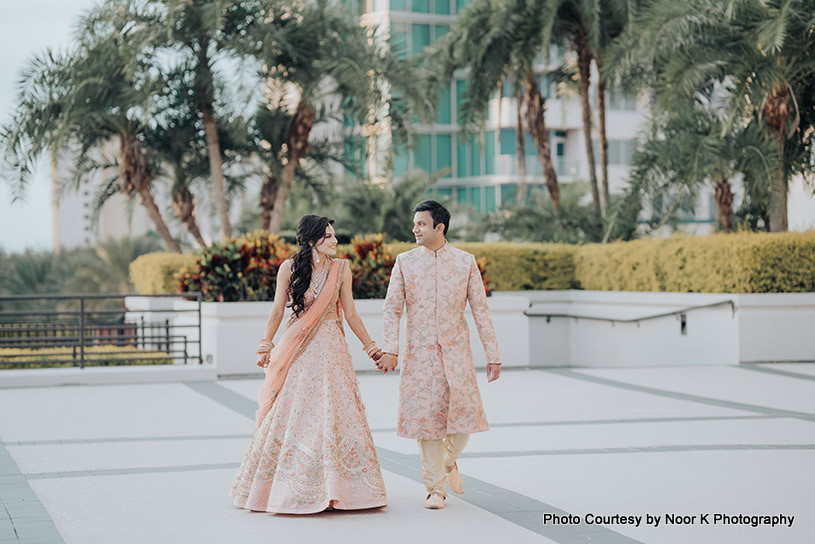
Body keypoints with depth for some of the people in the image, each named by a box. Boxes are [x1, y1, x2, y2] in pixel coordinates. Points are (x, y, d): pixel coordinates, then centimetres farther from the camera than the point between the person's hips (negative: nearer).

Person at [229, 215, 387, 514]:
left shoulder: (341, 269, 2)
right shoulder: (289, 268, -1)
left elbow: (350, 314, 7)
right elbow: (277, 311, 6)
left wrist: (369, 344, 3)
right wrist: (266, 344, 2)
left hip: (331, 350, 1)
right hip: (297, 350, 0)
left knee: (334, 416, -4)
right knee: (289, 416, 1)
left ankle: (333, 487, 3)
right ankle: (281, 488, 13)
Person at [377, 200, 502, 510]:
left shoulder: (465, 262, 3)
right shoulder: (405, 262, 4)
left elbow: (480, 310, 5)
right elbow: (392, 309, 3)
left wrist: (493, 356, 2)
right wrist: (390, 350, -10)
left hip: (456, 350, 0)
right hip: (419, 353, 0)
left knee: (465, 412, -8)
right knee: (426, 415, -2)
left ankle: (449, 462, 24)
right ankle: (435, 488, 10)